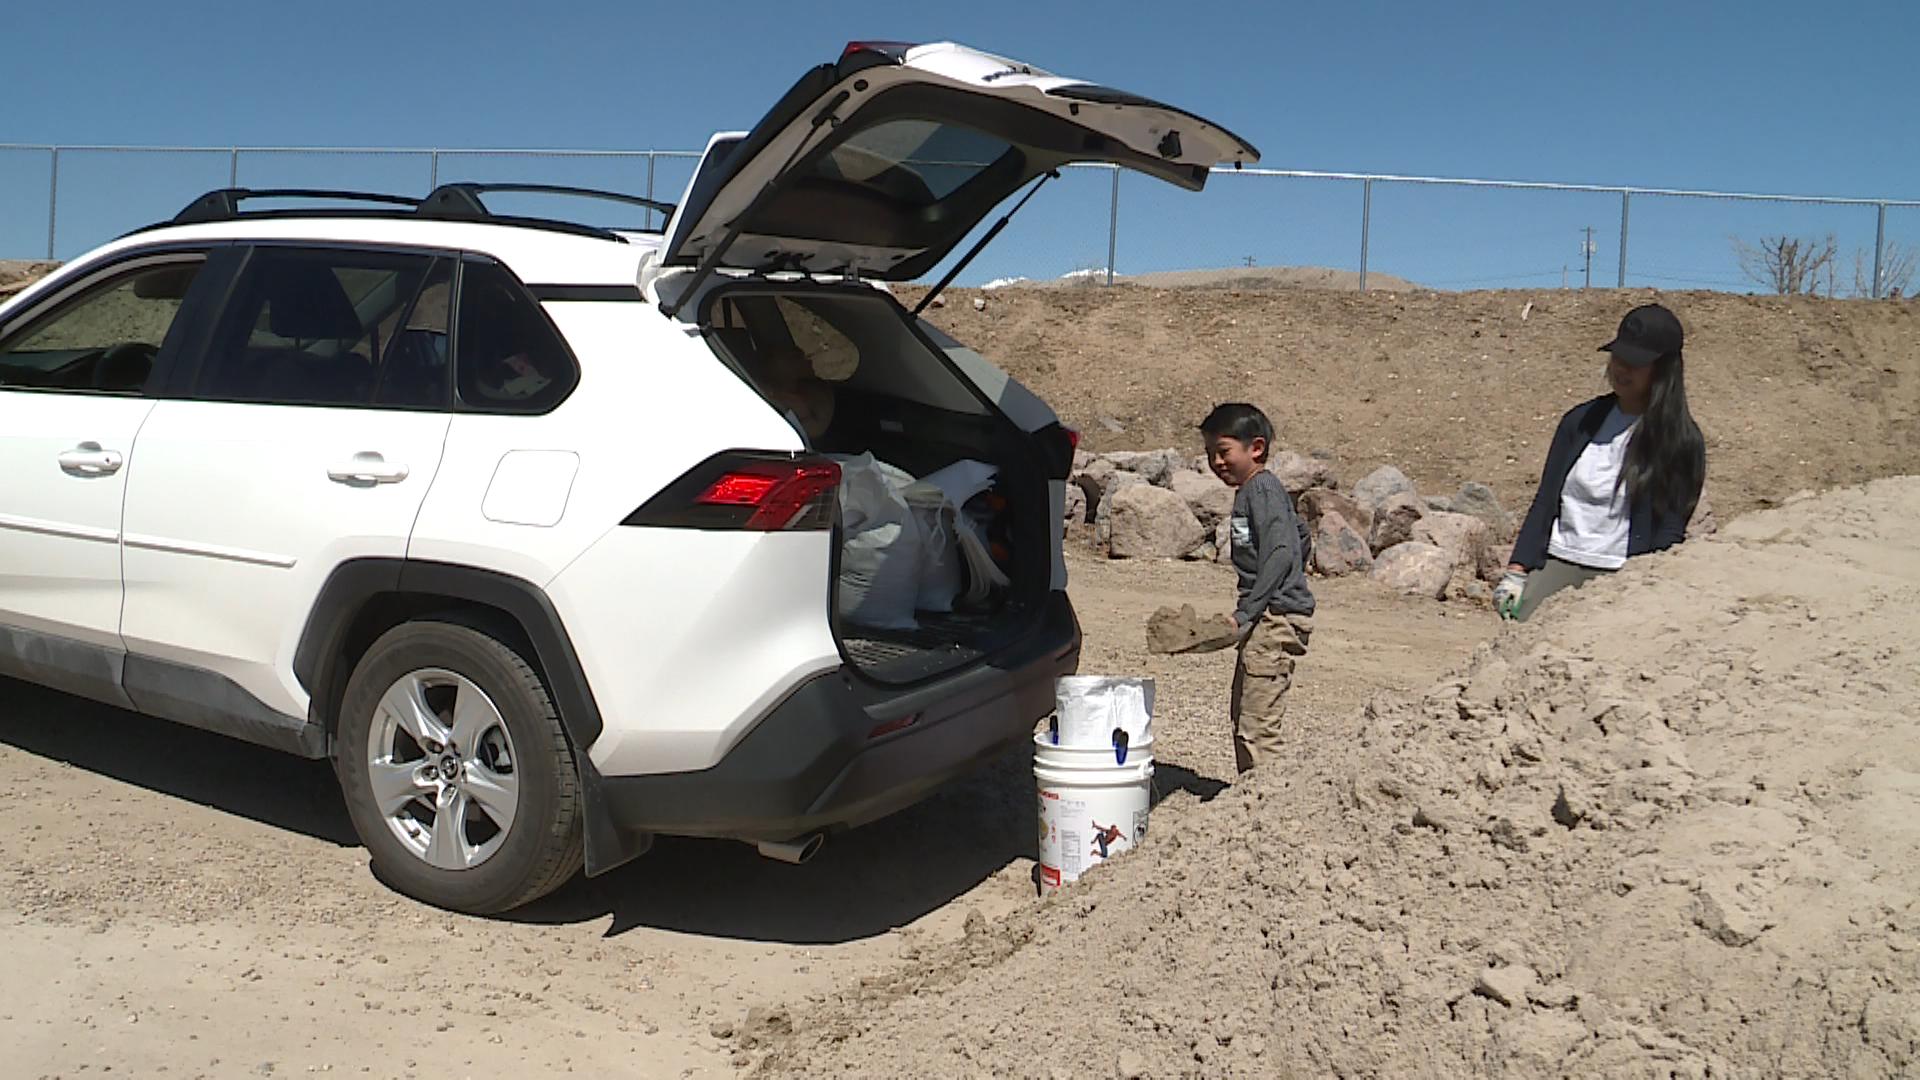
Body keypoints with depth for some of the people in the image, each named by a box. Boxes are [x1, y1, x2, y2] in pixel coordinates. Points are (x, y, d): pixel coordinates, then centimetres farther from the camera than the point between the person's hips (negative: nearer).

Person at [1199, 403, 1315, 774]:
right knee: (1242, 720, 19)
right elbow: (1301, 534, 28)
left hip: (1276, 617, -11)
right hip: (1267, 618, 11)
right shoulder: (1253, 489, 17)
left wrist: (1244, 613, -26)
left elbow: (1281, 553, -23)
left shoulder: (1262, 489, -13)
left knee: (1258, 728, -12)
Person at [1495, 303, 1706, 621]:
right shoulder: (1582, 420, 14)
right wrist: (1516, 572, 3)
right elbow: (1545, 501, 12)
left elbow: (1670, 532, -1)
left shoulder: (1681, 441, 3)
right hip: (1556, 564, 3)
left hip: (1621, 576, -3)